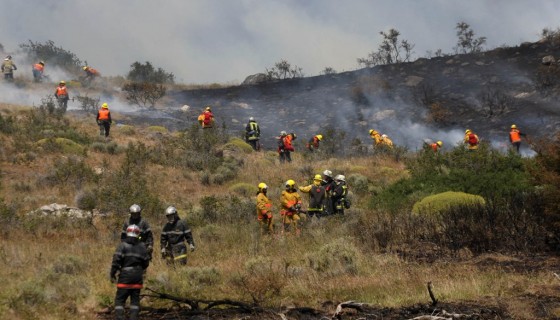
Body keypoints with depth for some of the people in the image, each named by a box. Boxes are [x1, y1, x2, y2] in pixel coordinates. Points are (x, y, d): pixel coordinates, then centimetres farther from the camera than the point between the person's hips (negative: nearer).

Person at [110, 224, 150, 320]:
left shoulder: (122, 245, -6)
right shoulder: (142, 246, 6)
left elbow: (116, 260, -12)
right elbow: (146, 262, 12)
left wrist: (112, 274, -5)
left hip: (125, 276, -4)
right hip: (138, 276, 4)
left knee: (120, 299, -1)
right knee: (135, 300, 11)